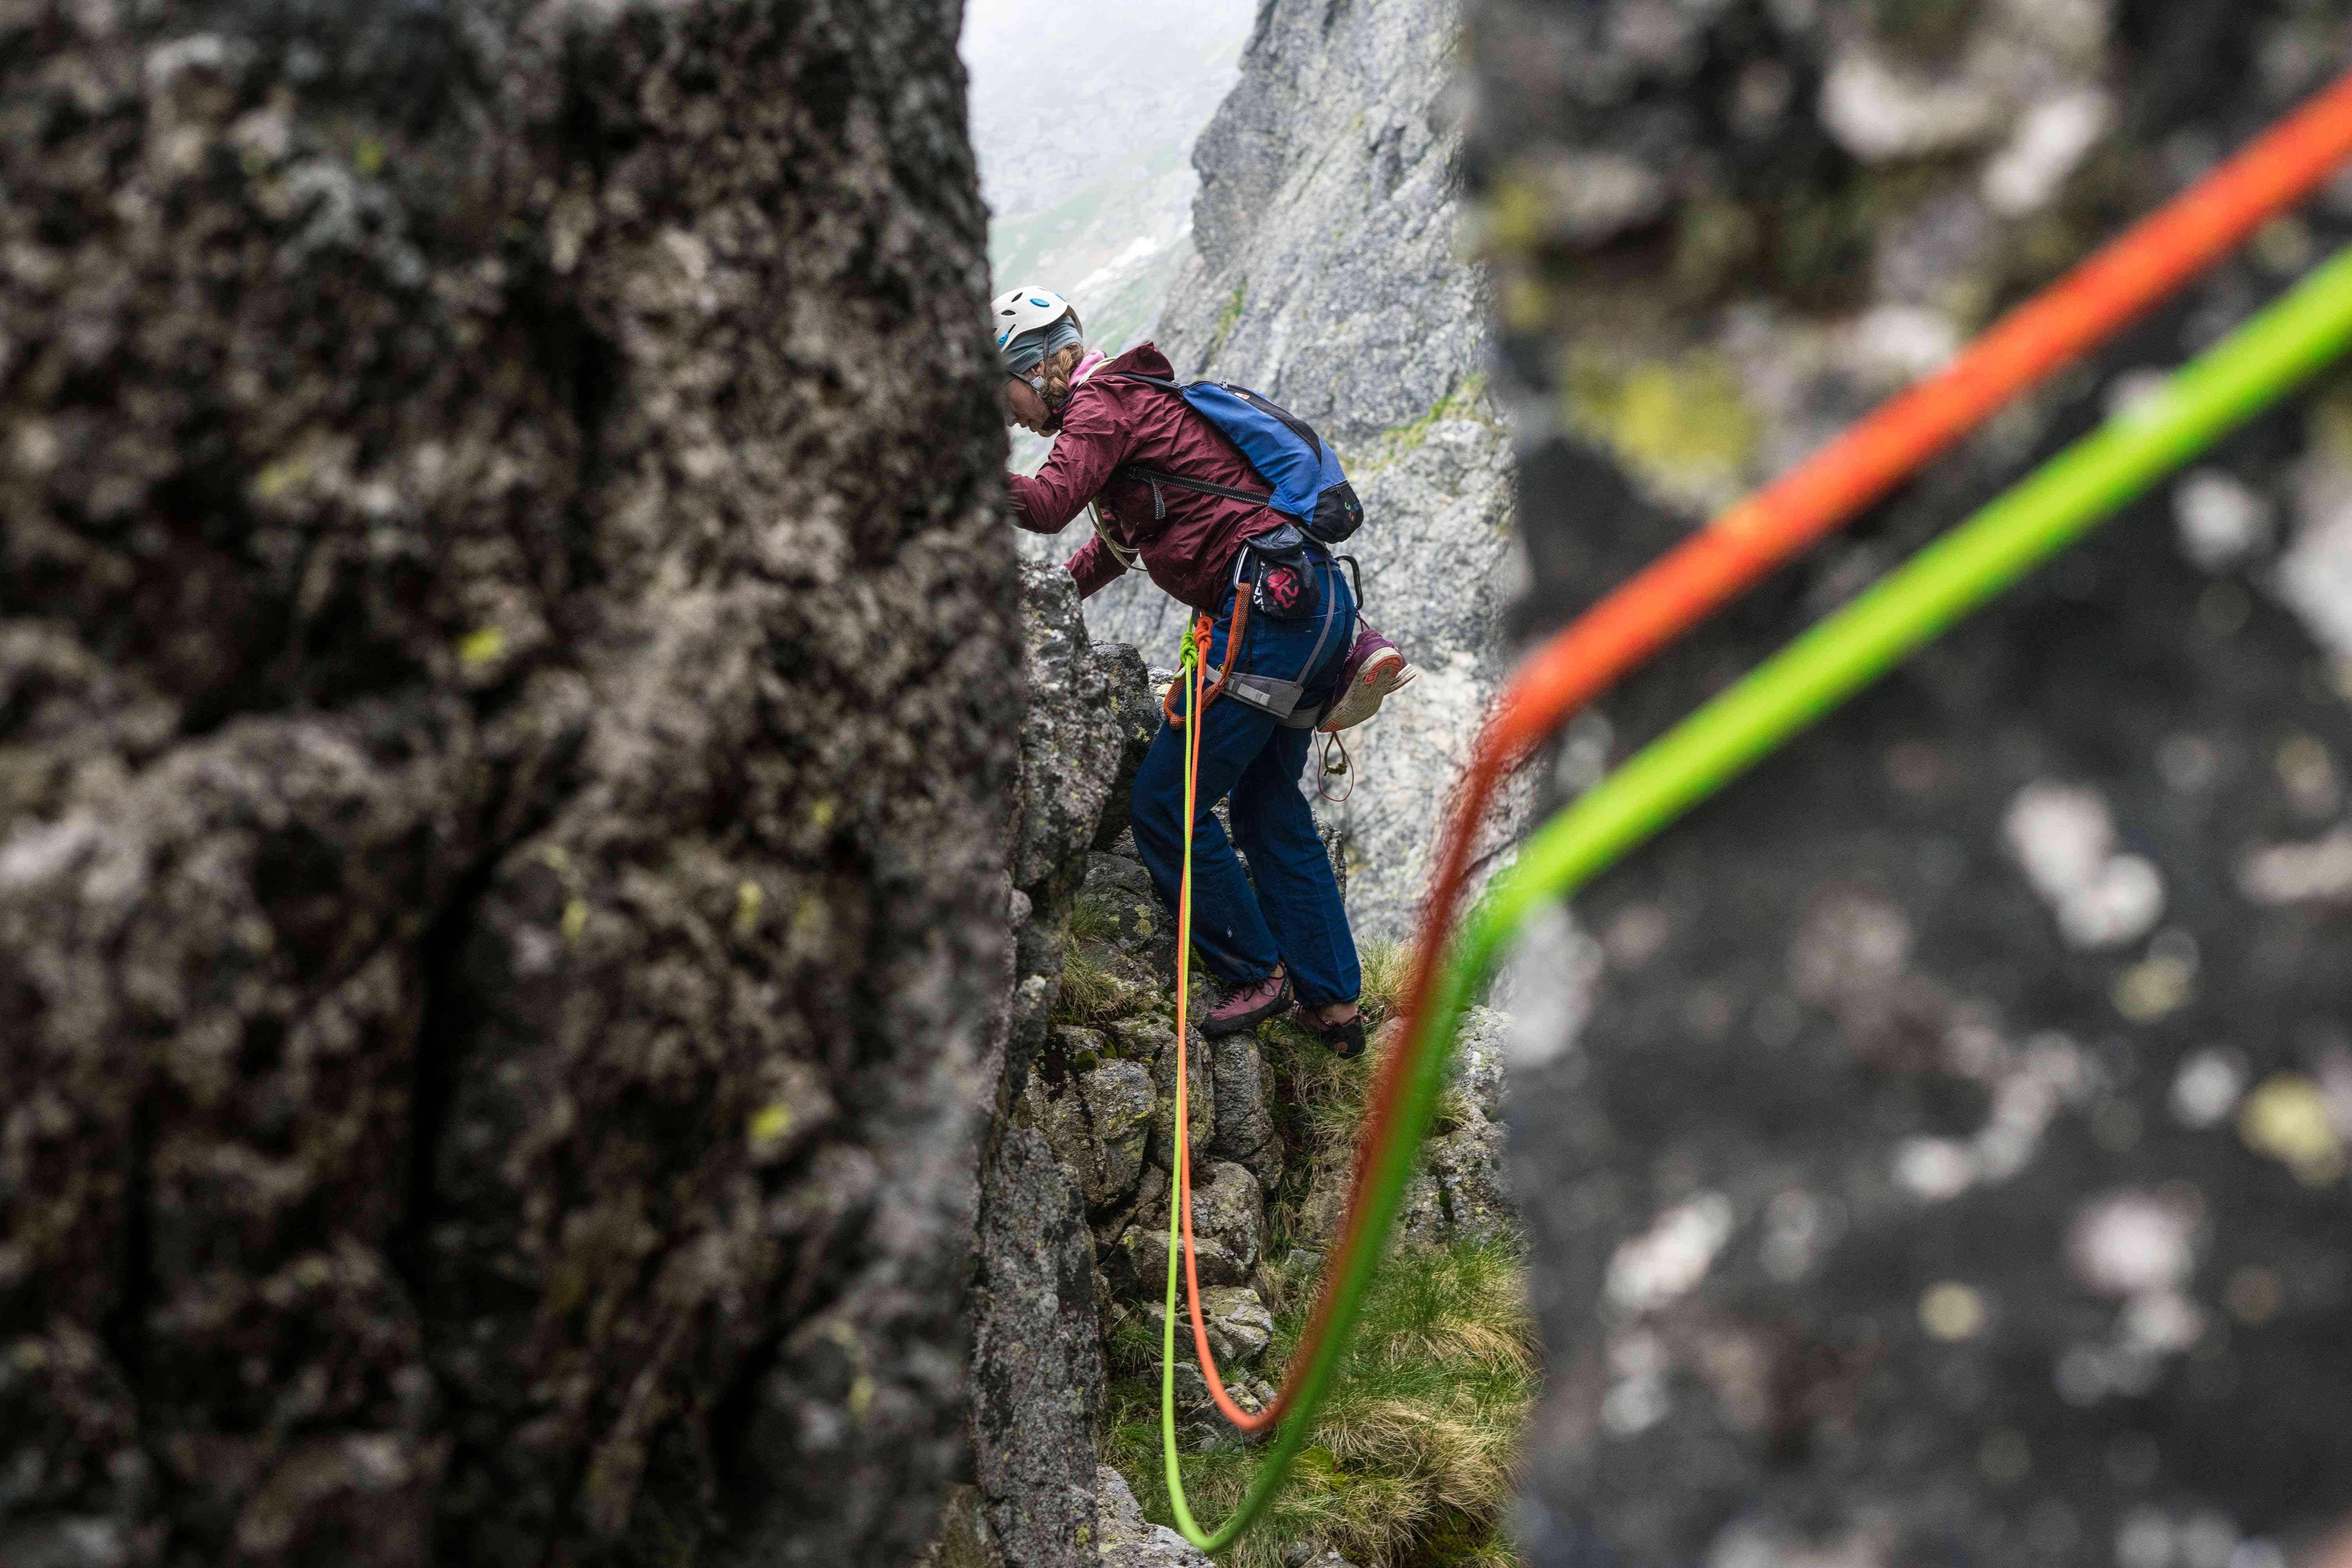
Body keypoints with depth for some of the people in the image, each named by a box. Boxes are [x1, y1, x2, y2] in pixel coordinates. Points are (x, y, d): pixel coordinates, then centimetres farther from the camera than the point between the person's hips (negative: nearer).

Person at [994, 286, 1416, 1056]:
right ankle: (1332, 1003, 21)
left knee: (1167, 803, -2)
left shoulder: (1103, 401, -4)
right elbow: (1115, 542, 35)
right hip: (1317, 599, 10)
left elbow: (1048, 506, -22)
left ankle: (1255, 973, 10)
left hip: (1271, 605, -10)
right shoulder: (1133, 401, 27)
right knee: (1269, 805, 18)